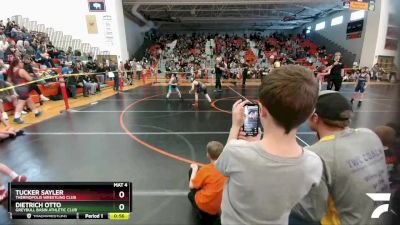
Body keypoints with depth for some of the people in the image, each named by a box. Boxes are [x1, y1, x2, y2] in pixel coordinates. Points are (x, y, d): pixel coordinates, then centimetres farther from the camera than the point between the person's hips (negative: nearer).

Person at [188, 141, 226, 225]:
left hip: (205, 205, -3)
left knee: (191, 194, 26)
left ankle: (204, 214, 12)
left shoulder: (206, 169, -20)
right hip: (223, 206, 3)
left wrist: (195, 169, 5)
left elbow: (191, 186, -8)